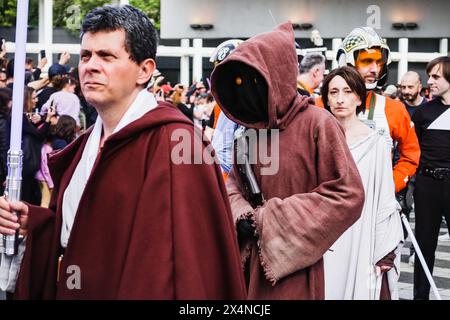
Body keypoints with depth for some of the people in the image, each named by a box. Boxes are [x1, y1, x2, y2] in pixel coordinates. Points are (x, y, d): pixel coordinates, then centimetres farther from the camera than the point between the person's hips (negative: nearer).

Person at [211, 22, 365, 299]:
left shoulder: (317, 123, -12)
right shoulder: (252, 127, 7)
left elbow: (348, 195, -16)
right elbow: (234, 183, 16)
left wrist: (270, 218, -15)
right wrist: (242, 216, -7)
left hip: (293, 266, -5)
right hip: (251, 260, 6)